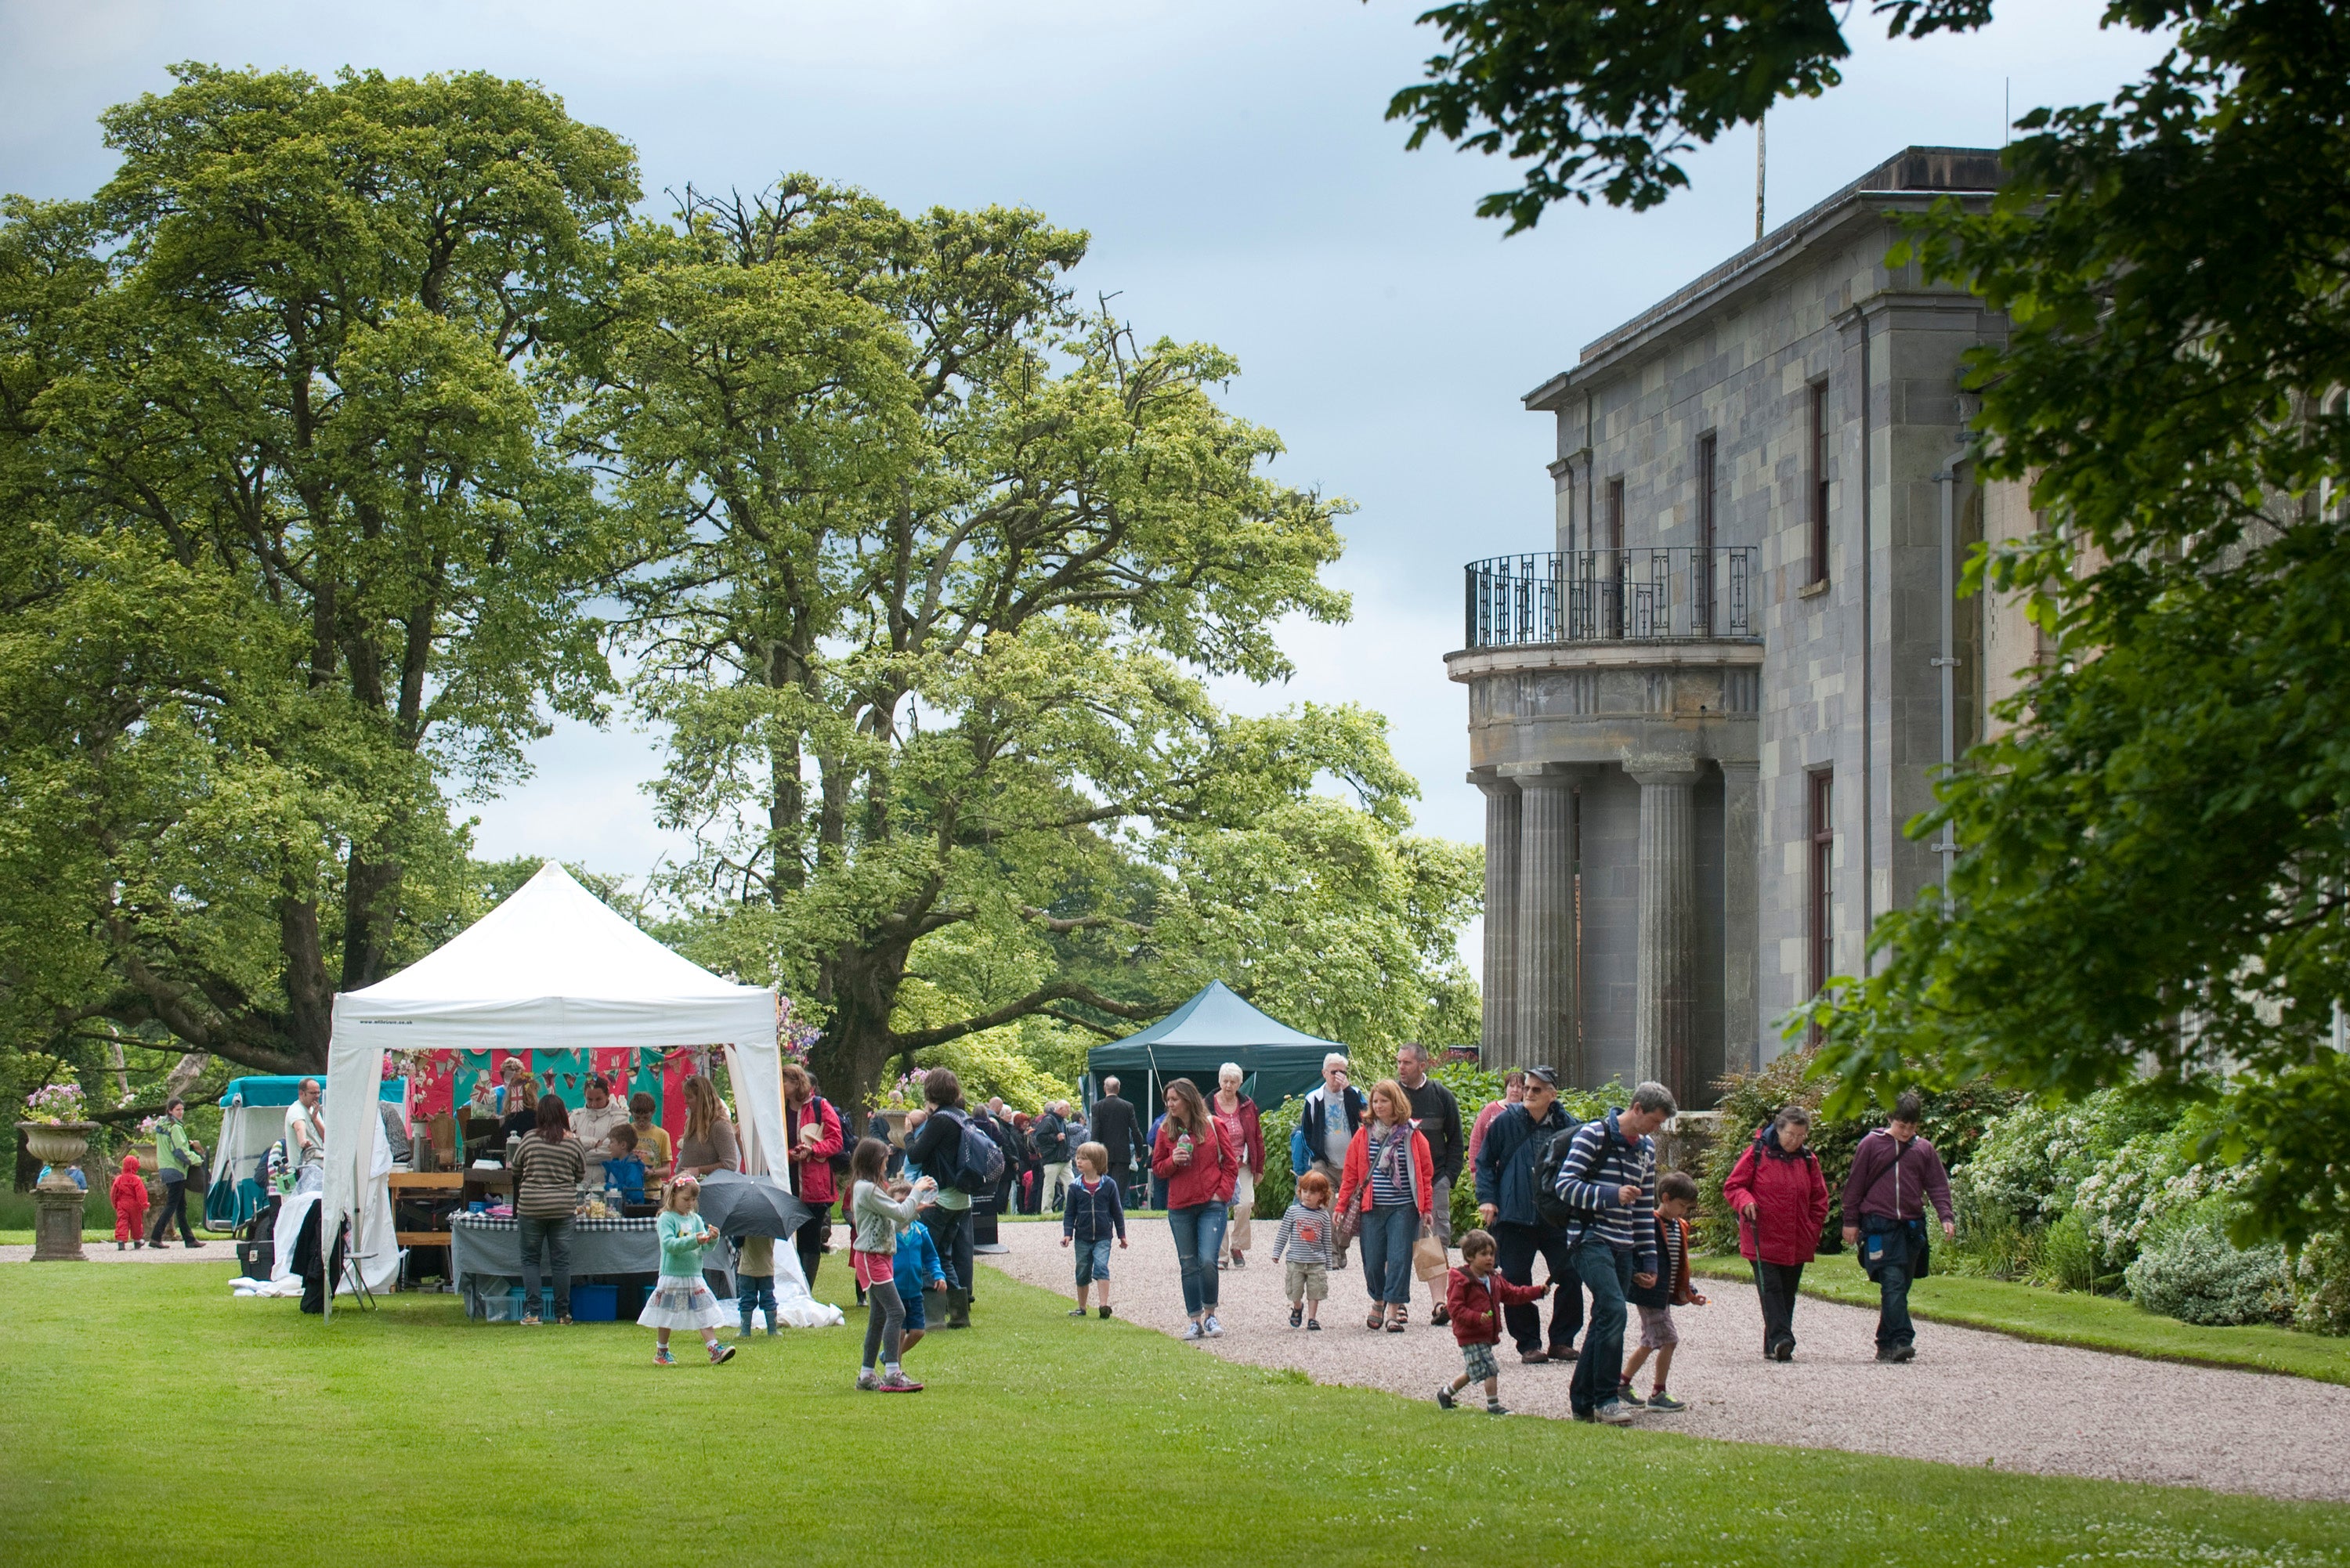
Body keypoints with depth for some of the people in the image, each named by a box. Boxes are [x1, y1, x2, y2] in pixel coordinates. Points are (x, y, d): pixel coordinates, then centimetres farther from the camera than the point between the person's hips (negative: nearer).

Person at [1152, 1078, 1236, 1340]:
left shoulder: (1212, 1125, 0)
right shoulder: (1166, 1130, 6)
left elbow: (1229, 1163, 4)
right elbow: (1157, 1169, 11)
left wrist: (1222, 1192, -7)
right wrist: (1173, 1161, -9)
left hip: (1212, 1204, -3)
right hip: (1180, 1208, 3)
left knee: (1207, 1261, -14)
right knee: (1189, 1266, 5)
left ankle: (1210, 1314, 4)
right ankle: (1195, 1321, 12)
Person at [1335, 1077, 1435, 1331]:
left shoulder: (1411, 1134, 1)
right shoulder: (1364, 1134, 6)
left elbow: (1425, 1172, 3)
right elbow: (1351, 1173, 8)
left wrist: (1426, 1208, -1)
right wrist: (1341, 1206, 4)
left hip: (1403, 1208, -2)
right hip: (1372, 1208, 2)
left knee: (1399, 1258, -7)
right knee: (1372, 1260, 5)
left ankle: (1394, 1310, -3)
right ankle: (1378, 1301, 28)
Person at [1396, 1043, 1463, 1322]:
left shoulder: (1441, 1096, 5)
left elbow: (1457, 1141, 12)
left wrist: (1449, 1176, 0)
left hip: (1435, 1180, 0)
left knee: (1437, 1240, -5)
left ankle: (1438, 1302, -7)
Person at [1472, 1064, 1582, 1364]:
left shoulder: (1567, 1125, 2)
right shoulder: (1506, 1122, 0)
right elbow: (1484, 1162, 7)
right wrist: (1487, 1198, -4)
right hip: (1515, 1216, -1)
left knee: (1570, 1276, -3)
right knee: (1517, 1282, 0)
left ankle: (1562, 1341, 12)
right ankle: (1528, 1345, 12)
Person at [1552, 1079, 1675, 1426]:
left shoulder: (1647, 1148, 16)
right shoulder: (1594, 1135, -7)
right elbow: (1566, 1186, -12)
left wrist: (1648, 1260, 17)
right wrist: (1612, 1195, -22)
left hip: (1624, 1247, 8)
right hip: (1591, 1238, -8)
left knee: (1605, 1319, 7)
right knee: (1614, 1310, -21)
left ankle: (1582, 1402, 14)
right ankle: (1606, 1399, -15)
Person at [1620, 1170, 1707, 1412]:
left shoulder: (1679, 1227, 12)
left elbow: (1680, 1264, 18)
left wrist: (1688, 1293, 14)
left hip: (1665, 1295, 9)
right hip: (1651, 1294, -9)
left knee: (1650, 1342, 15)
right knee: (1668, 1340, -9)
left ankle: (1622, 1385, 26)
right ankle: (1658, 1395, -1)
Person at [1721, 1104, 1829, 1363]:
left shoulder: (1808, 1160, 9)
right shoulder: (1756, 1154, -2)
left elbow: (1819, 1199, 17)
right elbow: (1732, 1186, 1)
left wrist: (1813, 1231, 9)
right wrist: (1745, 1201, -20)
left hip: (1797, 1244, 4)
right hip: (1763, 1241, -4)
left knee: (1787, 1295, 7)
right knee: (1771, 1290, -15)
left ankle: (1774, 1347, 13)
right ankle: (1780, 1339, -25)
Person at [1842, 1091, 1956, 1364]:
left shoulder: (1923, 1149, 10)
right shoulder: (1871, 1145, 2)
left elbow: (1938, 1185, 11)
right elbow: (1855, 1185, 5)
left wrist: (1946, 1216, -3)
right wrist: (1851, 1221, 2)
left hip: (1912, 1226, 4)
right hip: (1880, 1225, -4)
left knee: (1900, 1287, 7)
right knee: (1893, 1283, -16)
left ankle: (1886, 1344, 15)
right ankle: (1901, 1340, -23)